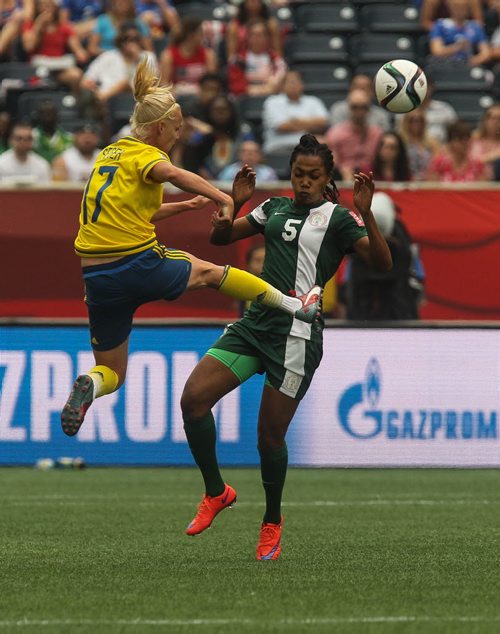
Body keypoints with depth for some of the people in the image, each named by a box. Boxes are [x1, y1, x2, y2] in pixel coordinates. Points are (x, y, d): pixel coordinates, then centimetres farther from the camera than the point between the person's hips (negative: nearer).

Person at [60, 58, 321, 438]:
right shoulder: (144, 155, -7)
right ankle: (296, 306, 33)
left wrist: (186, 206, 30)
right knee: (209, 270, 22)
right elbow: (171, 173, -31)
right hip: (140, 267, -6)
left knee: (112, 372, 13)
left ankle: (90, 385, -21)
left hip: (98, 278, 6)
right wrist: (224, 199, -33)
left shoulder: (109, 154, 17)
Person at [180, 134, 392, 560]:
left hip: (297, 336, -5)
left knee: (270, 434, -3)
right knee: (193, 397, -10)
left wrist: (366, 213, -26)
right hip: (254, 324, 5)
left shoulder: (338, 218, -1)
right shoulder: (276, 208, 15)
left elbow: (382, 262, -13)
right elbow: (221, 237, 22)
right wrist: (235, 203, 3)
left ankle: (272, 521, 20)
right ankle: (216, 492, 8)